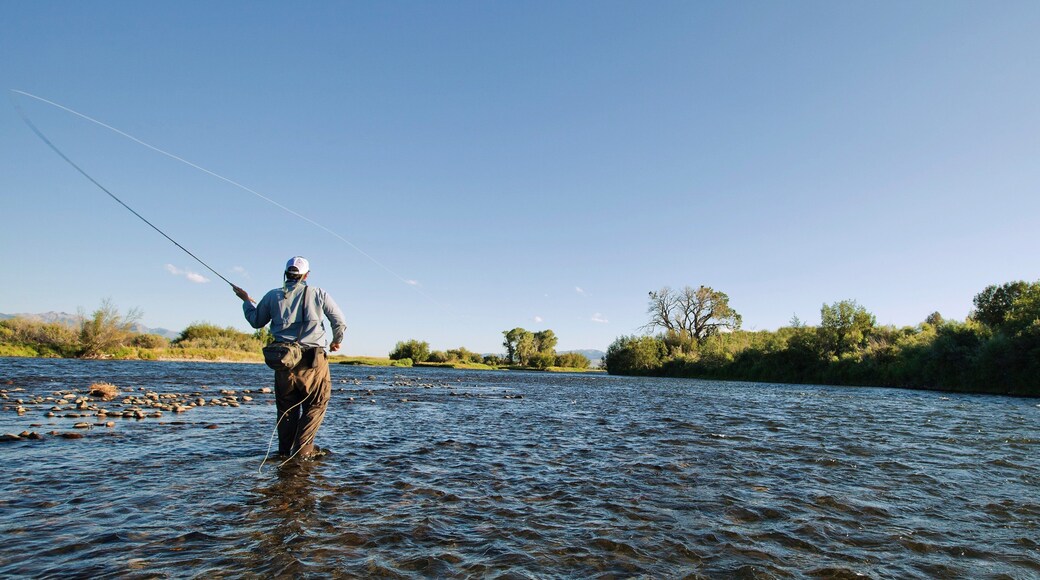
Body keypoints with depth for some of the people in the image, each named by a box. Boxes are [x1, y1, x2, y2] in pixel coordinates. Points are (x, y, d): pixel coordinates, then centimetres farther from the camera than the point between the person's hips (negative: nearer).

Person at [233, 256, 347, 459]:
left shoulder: (273, 296, 5)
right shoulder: (318, 294, 0)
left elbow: (256, 322, 19)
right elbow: (340, 322, 3)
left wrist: (246, 301, 36)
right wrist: (337, 341, 23)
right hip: (312, 359, -3)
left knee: (286, 406, 16)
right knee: (316, 404, 9)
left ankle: (286, 450, 19)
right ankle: (303, 449, 5)